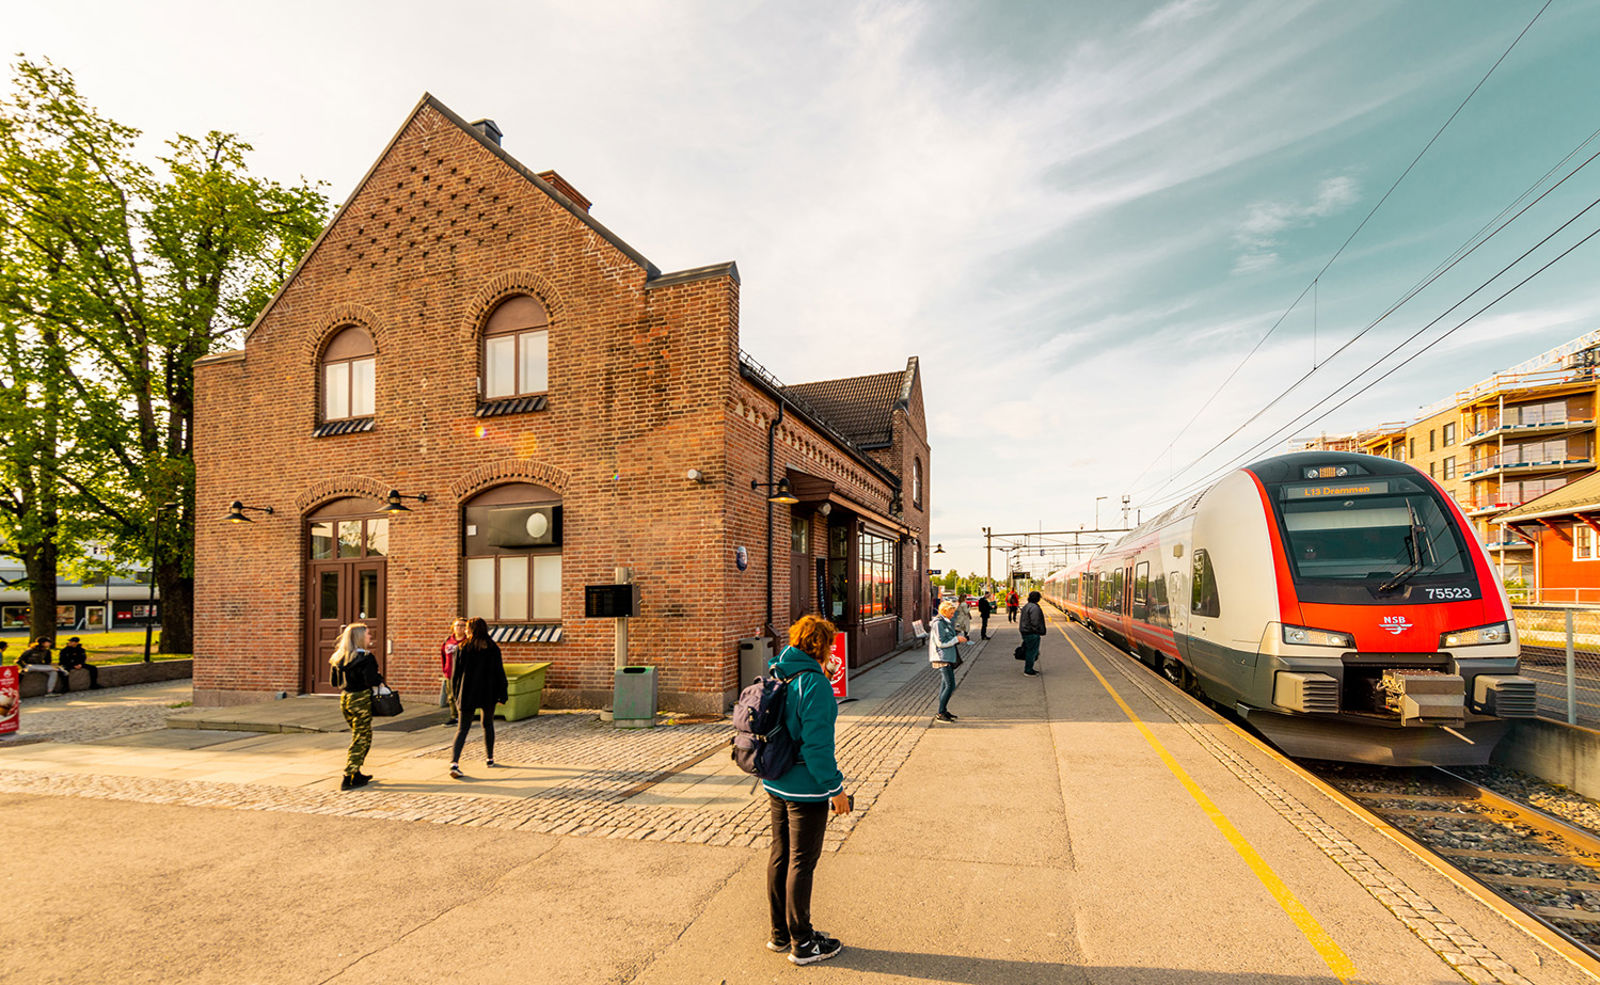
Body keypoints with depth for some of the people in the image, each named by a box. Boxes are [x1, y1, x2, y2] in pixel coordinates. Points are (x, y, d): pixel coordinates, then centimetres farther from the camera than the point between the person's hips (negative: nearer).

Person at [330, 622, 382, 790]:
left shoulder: (339, 657, 7)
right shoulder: (366, 657, -15)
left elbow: (335, 681, 13)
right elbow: (371, 680, -21)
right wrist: (380, 678, -1)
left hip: (344, 700, 8)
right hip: (360, 700, -8)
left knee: (359, 737, 21)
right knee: (361, 739, 1)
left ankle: (356, 773, 26)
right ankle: (348, 779, 0)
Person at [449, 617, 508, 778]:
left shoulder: (463, 648, -3)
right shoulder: (493, 648, -3)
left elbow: (456, 673, 1)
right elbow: (499, 673, -3)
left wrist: (456, 694, 12)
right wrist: (502, 695, 3)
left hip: (467, 694, 0)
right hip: (488, 694, 0)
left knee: (463, 728, 1)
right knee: (488, 725, 18)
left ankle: (454, 762, -15)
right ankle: (489, 758, 27)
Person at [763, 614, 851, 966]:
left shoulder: (775, 674, 3)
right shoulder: (814, 684, -22)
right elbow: (818, 744, -23)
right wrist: (836, 788, -13)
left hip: (776, 785, 8)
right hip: (805, 789, -8)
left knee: (780, 856, 18)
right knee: (802, 863, 6)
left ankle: (780, 932, 33)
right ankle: (802, 943, 21)